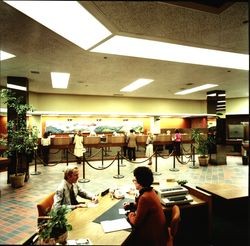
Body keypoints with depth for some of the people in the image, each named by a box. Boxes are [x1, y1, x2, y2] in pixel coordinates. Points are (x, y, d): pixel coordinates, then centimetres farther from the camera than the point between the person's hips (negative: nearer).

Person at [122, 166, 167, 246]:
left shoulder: (145, 197, -30)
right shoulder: (150, 191, -3)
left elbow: (136, 222, -20)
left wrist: (130, 214, -2)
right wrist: (131, 205, 8)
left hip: (152, 236, -8)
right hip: (155, 229, 8)